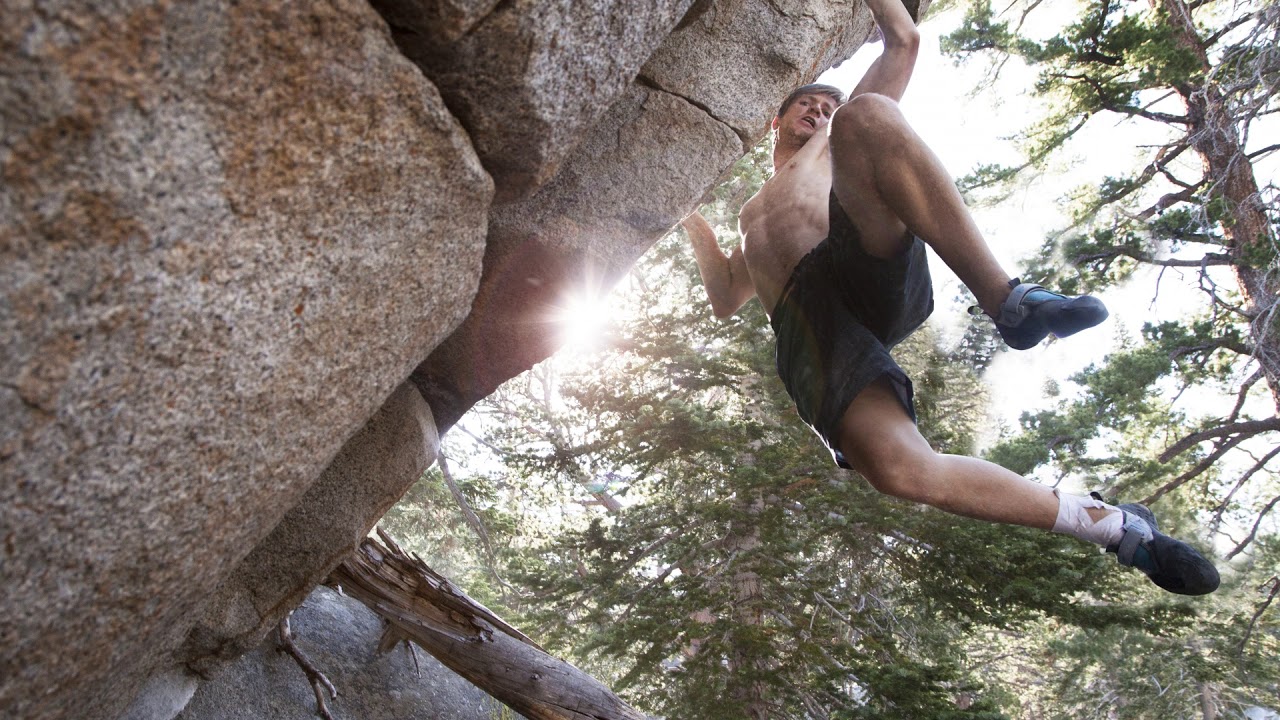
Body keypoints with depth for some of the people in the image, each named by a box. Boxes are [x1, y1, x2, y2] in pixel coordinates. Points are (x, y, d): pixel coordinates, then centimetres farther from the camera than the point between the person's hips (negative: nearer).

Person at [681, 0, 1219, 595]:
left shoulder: (837, 143, 36)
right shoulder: (751, 220, 44)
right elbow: (725, 299, 34)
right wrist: (697, 226, 34)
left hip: (875, 271, -1)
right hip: (802, 320, 2)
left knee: (866, 115, -29)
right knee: (899, 471, -29)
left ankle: (1005, 299, -32)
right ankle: (1112, 525, -16)